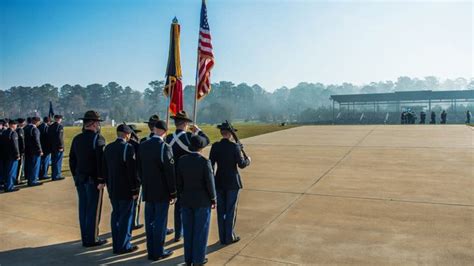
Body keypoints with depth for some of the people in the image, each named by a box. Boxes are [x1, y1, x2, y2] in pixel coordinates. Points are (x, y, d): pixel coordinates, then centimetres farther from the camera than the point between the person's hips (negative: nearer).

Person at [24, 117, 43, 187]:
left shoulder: (26, 128, 9)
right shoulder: (35, 129, -18)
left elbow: (25, 139, 14)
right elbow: (37, 141, -19)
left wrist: (25, 148, 20)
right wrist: (40, 150, -15)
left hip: (27, 150, 9)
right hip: (34, 151, -9)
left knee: (28, 165, 16)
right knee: (34, 166, -1)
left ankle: (29, 179, 27)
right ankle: (33, 181, 3)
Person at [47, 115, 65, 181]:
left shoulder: (50, 126, 11)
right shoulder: (60, 126, -12)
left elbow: (49, 137, 14)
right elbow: (60, 138, -20)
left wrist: (50, 146, 18)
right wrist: (61, 146, -17)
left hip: (52, 147, 8)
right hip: (58, 147, -8)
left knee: (53, 162, 13)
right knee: (58, 162, -2)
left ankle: (53, 176, 20)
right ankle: (57, 176, 0)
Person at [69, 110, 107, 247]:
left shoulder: (77, 138, 9)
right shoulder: (98, 138, -13)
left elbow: (72, 159, 14)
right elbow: (101, 161, -19)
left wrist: (75, 176, 21)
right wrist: (101, 180, -15)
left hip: (80, 178, 7)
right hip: (93, 180, -7)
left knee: (83, 208, 13)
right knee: (94, 209, 1)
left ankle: (85, 237, 23)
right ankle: (92, 239, 9)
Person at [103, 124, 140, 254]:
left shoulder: (108, 147, 7)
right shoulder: (128, 148, -17)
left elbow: (105, 169, 13)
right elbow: (133, 171, -18)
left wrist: (109, 185, 21)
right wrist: (135, 189, -11)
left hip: (112, 189, 8)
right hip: (126, 189, -7)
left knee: (115, 215, 15)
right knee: (126, 217, 2)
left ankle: (116, 244, 25)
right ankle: (123, 246, 10)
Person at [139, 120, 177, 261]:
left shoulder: (142, 146, 2)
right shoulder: (165, 147, -18)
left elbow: (139, 168, 10)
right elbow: (170, 172, -16)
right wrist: (173, 193, -8)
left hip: (148, 191, 6)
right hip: (162, 191, -6)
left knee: (149, 221, 14)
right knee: (160, 221, 4)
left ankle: (151, 251, 25)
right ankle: (158, 252, 14)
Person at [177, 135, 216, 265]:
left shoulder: (181, 160, -5)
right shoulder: (205, 161, -19)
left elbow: (179, 181, 1)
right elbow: (210, 183, -15)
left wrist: (183, 195, 14)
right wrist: (213, 199, -2)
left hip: (186, 201, 5)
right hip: (202, 201, -4)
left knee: (188, 230, 15)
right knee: (200, 230, 8)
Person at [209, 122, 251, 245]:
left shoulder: (215, 146, -3)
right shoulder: (235, 146, -14)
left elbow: (211, 164, -1)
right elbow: (241, 164, -12)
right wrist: (248, 160, 10)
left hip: (219, 182, 4)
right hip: (232, 182, -4)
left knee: (221, 210, 13)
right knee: (231, 210, 8)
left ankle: (222, 237, 22)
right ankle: (229, 237, 15)